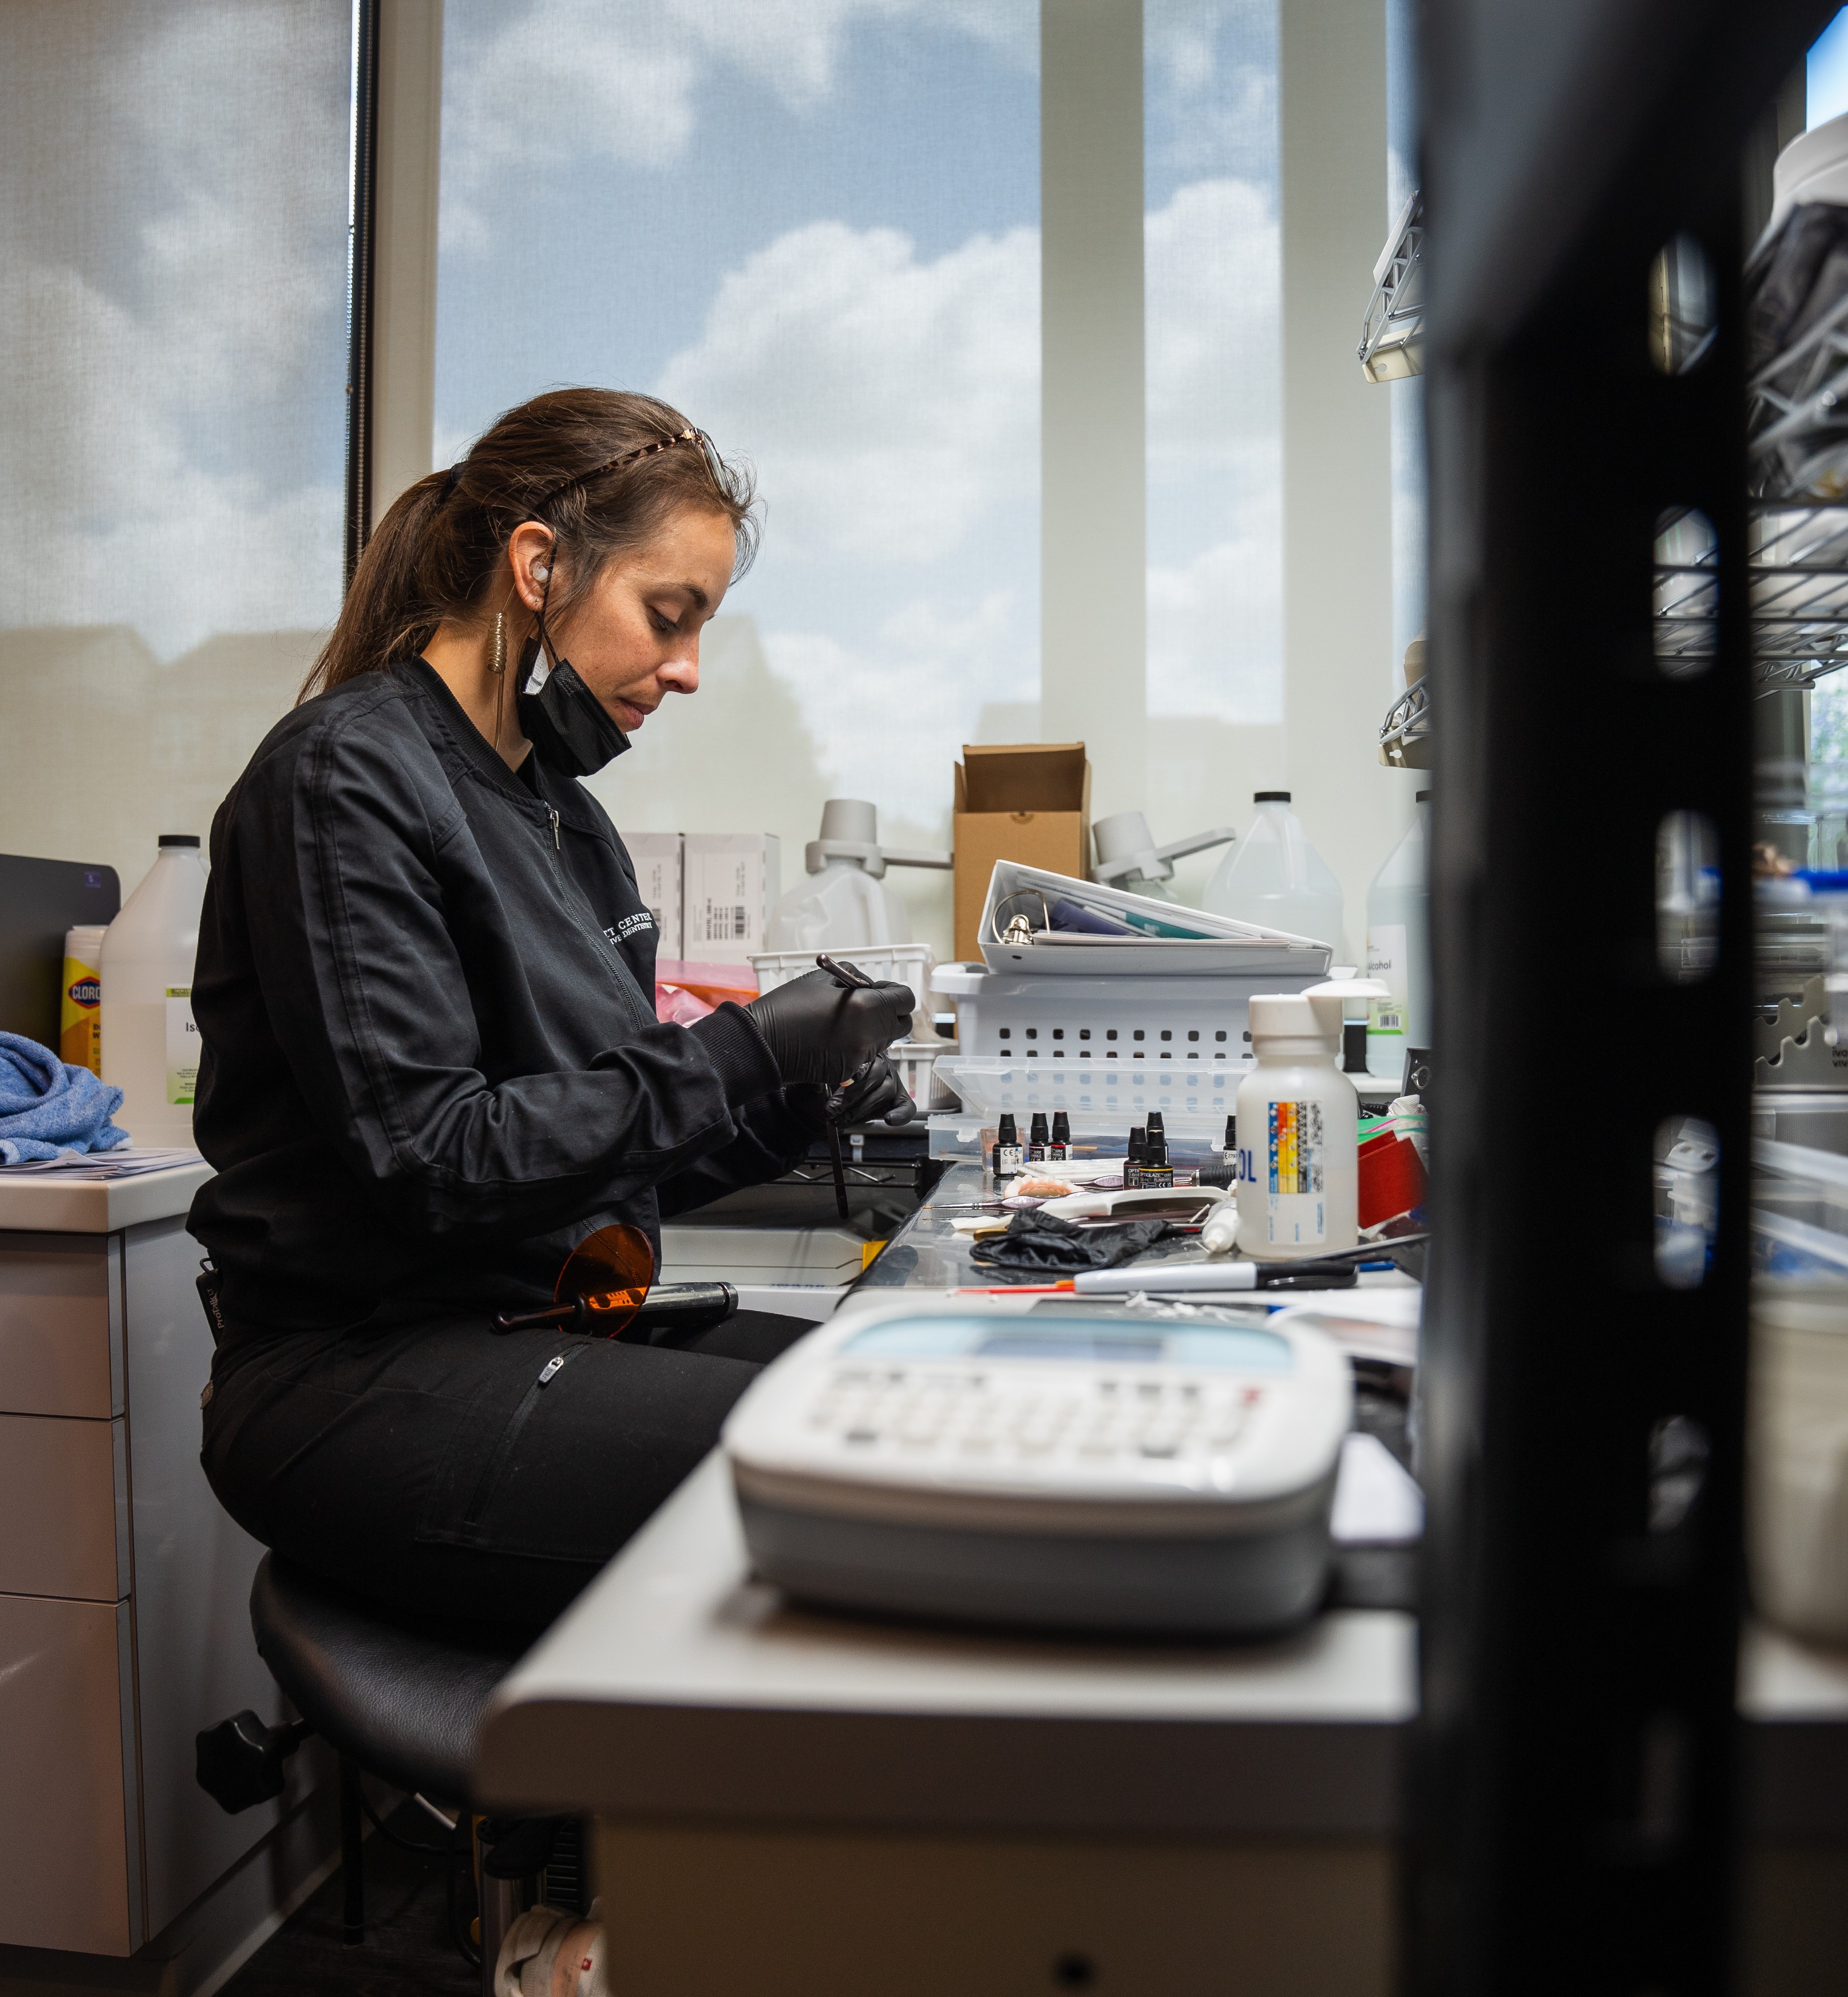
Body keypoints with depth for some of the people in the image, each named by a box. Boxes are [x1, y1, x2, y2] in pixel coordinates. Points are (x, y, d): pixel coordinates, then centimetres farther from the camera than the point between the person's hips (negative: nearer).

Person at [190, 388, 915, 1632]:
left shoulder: (565, 811, 15)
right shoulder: (347, 777, -11)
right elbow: (430, 1160, -20)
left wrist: (796, 1105, 1)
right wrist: (741, 1058, -17)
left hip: (553, 1336, 8)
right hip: (365, 1378, -8)